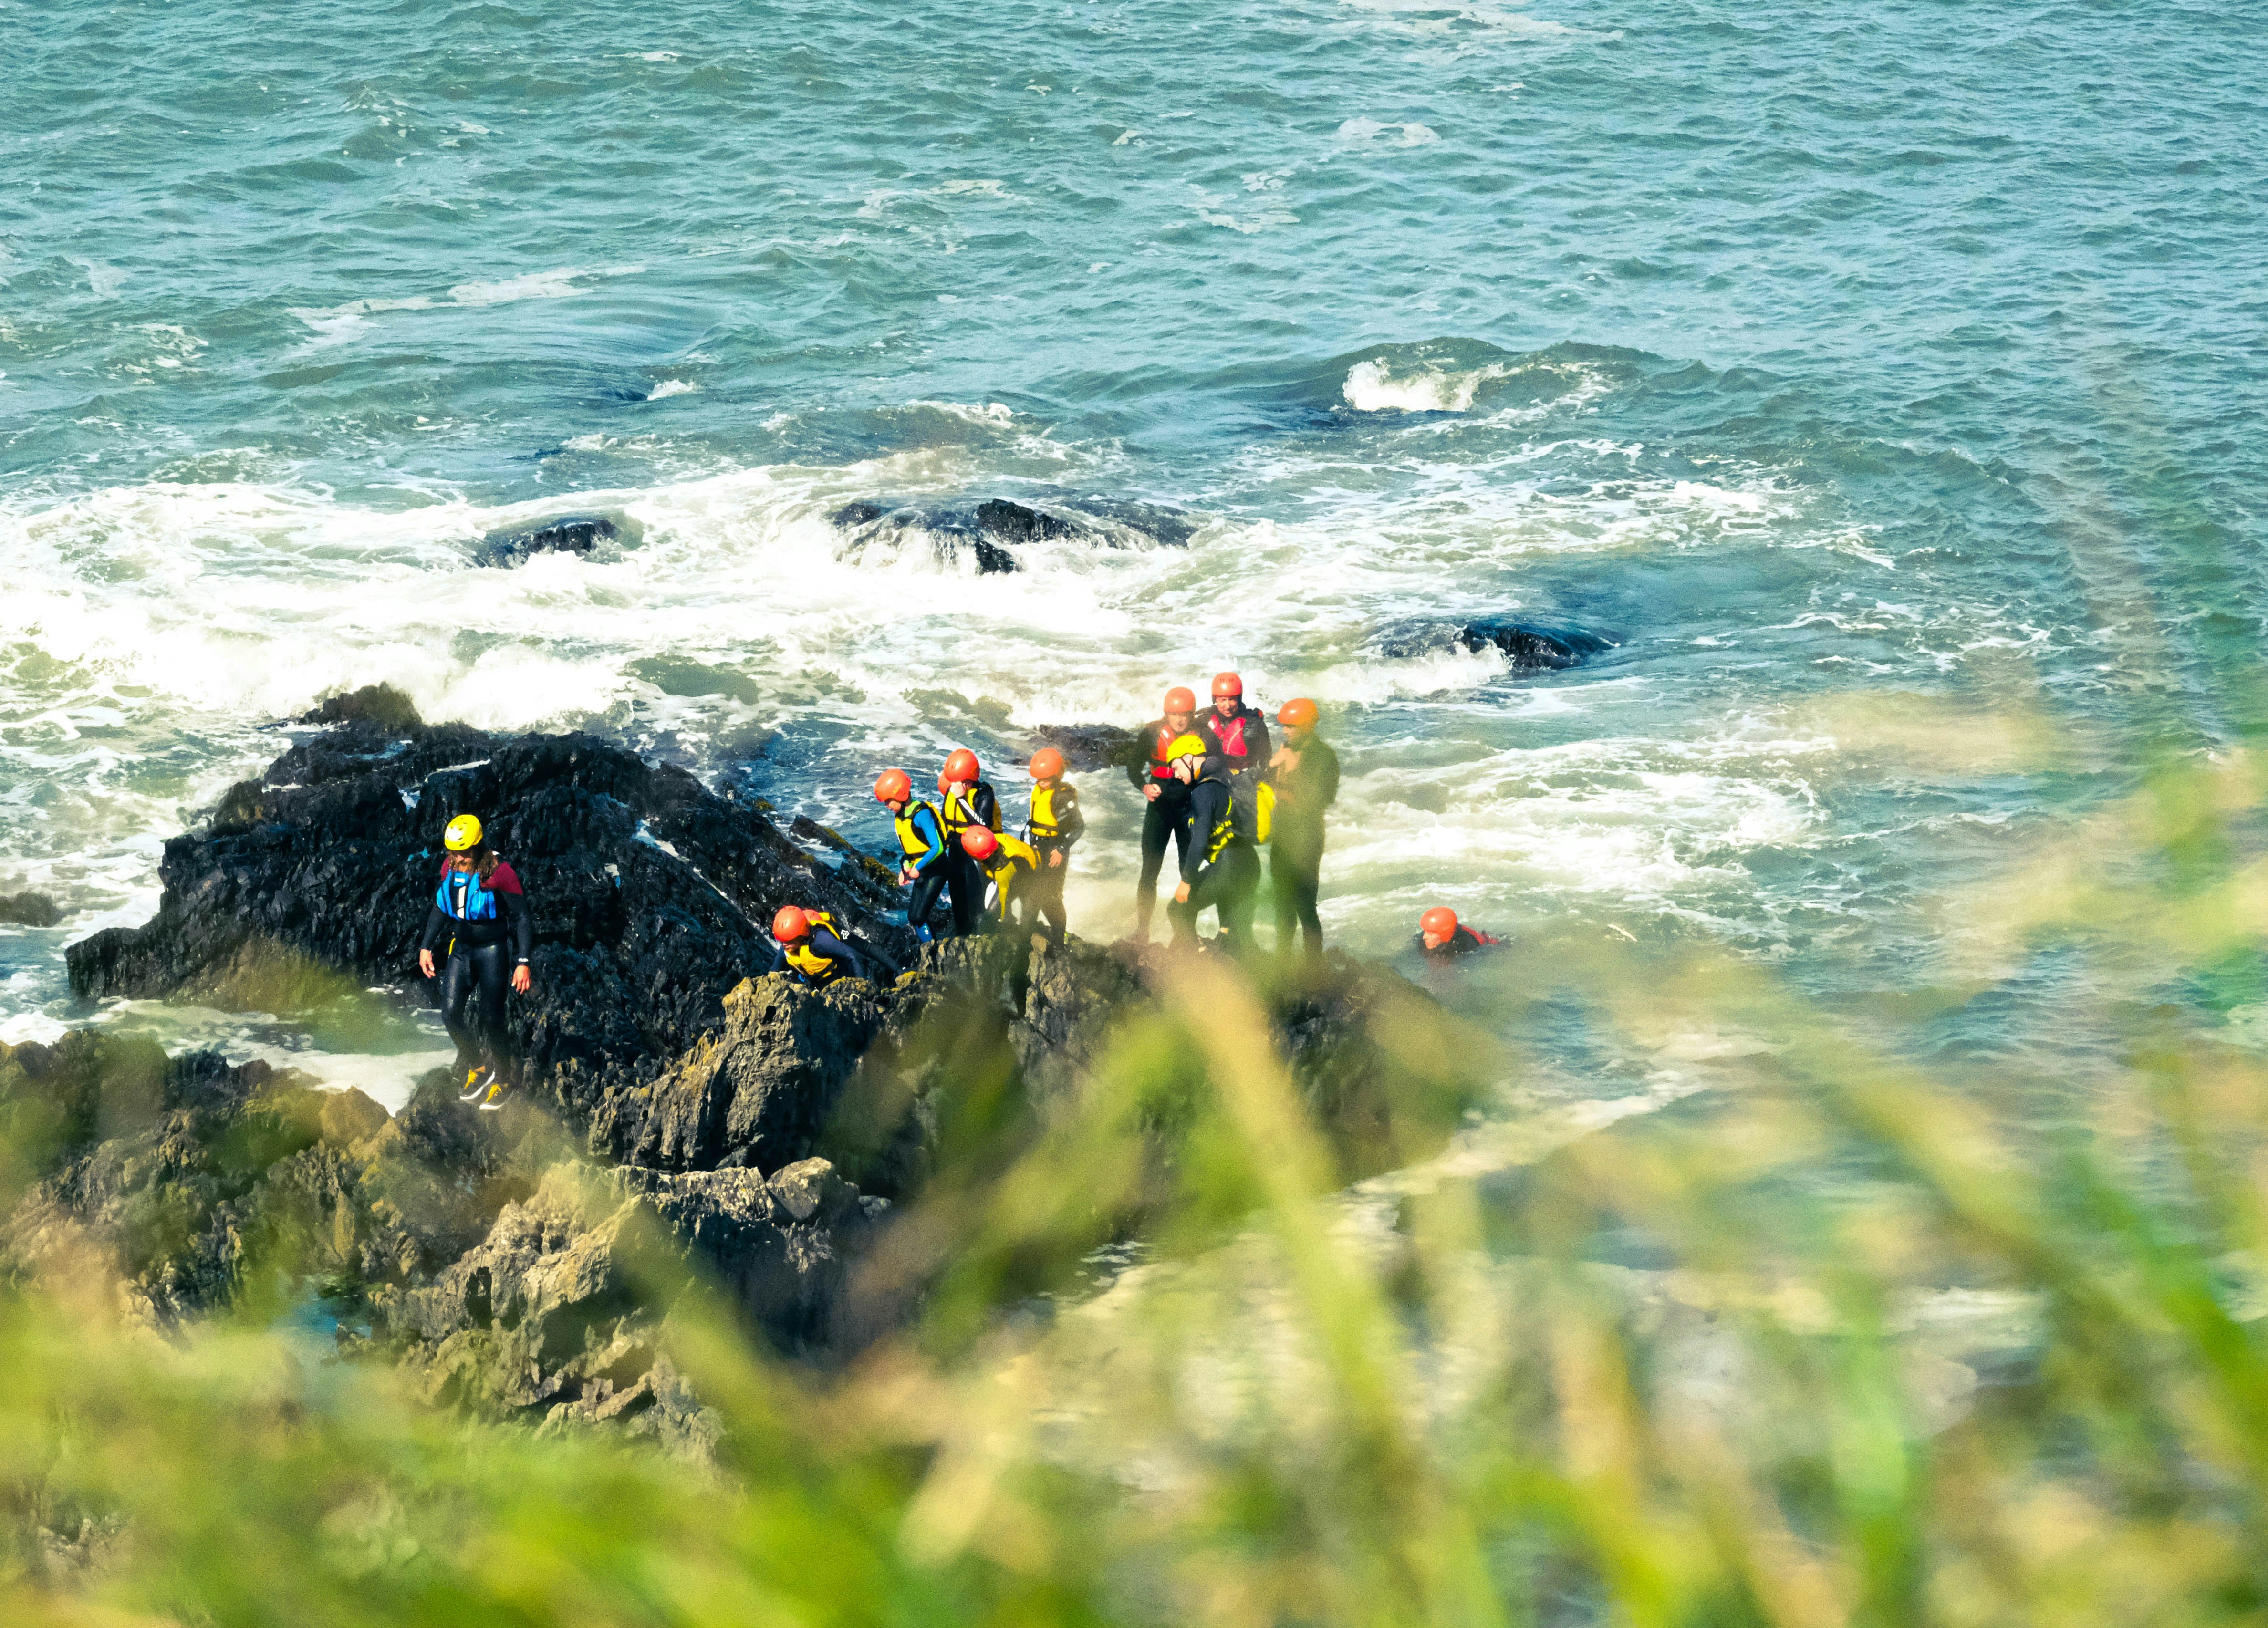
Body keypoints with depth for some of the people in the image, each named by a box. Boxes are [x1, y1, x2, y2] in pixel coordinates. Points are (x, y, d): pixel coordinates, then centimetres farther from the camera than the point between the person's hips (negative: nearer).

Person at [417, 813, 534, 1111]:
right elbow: (440, 907, 13)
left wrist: (523, 962, -19)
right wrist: (426, 946, 11)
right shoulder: (450, 869, -4)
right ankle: (476, 1067, 21)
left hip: (492, 950, -5)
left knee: (491, 1019, -3)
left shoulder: (500, 874, -21)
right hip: (460, 949, 5)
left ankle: (504, 1076, 21)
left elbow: (522, 917, -16)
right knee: (451, 1014, -3)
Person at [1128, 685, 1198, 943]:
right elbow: (1134, 768, 1)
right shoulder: (1152, 732, -5)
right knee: (1150, 870, -2)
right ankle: (1142, 929, 4)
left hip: (1189, 806, 0)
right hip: (1159, 803, 1)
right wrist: (1145, 787, -18)